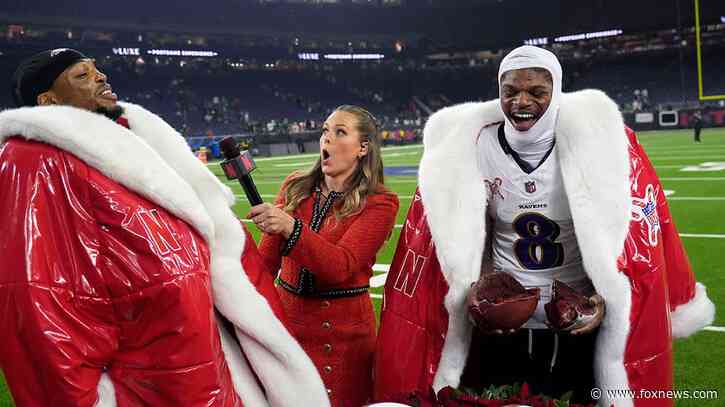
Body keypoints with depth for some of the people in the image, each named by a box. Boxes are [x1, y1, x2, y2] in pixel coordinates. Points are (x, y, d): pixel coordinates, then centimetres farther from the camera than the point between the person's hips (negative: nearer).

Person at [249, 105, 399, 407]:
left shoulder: (379, 203, -9)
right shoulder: (295, 187, 4)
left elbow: (342, 266, -23)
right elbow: (267, 259, 8)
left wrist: (290, 227, -35)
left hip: (342, 334, -3)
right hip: (285, 318, 4)